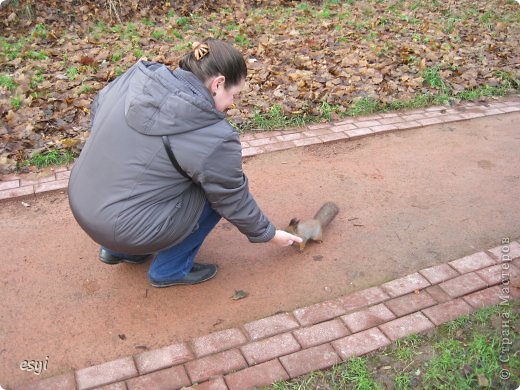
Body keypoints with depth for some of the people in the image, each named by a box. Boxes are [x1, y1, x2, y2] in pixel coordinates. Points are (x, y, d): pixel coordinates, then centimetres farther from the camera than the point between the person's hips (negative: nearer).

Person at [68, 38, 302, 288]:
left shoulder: (137, 76, -3)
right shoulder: (214, 138, -19)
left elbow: (97, 109, 14)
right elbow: (234, 203, -6)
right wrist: (270, 235, 11)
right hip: (127, 229, -7)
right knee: (216, 191, 4)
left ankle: (118, 250, 25)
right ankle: (171, 270, 12)